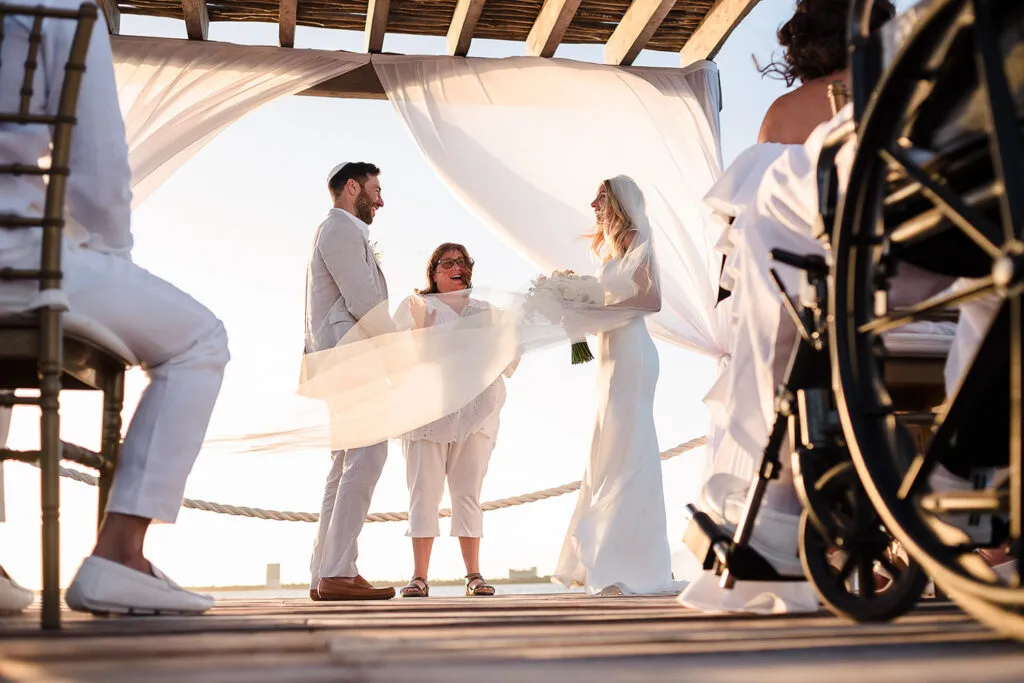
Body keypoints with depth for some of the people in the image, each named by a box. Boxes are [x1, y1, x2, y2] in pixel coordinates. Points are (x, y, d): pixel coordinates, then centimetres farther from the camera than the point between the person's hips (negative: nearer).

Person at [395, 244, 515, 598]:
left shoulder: (484, 310, 22)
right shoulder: (416, 305, 15)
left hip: (475, 412, 2)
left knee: (468, 493, 2)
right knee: (424, 492, -6)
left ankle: (474, 575, 3)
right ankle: (420, 576, -5)